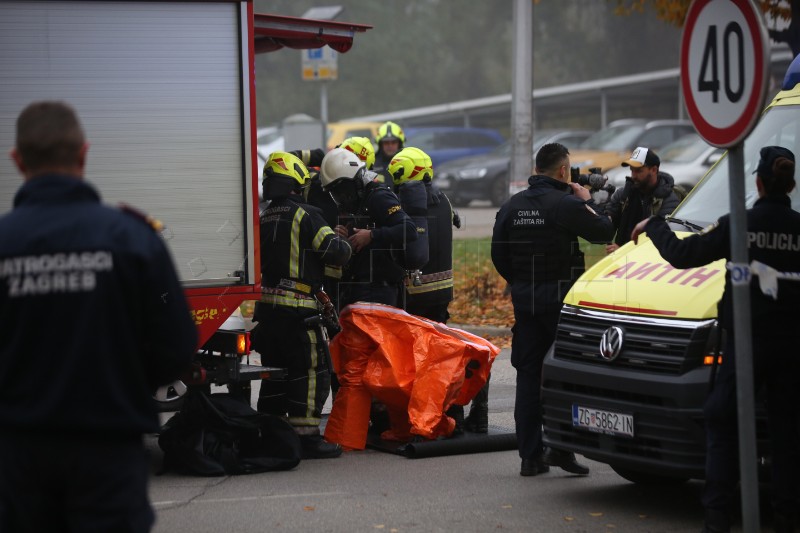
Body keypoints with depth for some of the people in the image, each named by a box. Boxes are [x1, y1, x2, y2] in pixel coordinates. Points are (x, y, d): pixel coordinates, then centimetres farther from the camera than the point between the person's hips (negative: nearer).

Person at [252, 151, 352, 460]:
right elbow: (335, 251, -15)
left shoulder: (264, 219, 14)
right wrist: (346, 246, 9)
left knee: (275, 371, 16)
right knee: (311, 371, -3)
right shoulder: (304, 215, -9)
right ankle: (306, 436, -5)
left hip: (266, 307, 8)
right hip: (297, 308, -8)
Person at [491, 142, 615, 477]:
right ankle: (561, 447, -9)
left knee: (528, 375, 8)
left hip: (524, 299, 6)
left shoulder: (512, 206, 6)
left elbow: (498, 254, 10)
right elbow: (604, 232, -5)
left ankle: (530, 455, 8)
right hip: (560, 298, -6)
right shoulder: (566, 204, -13)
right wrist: (587, 202, 9)